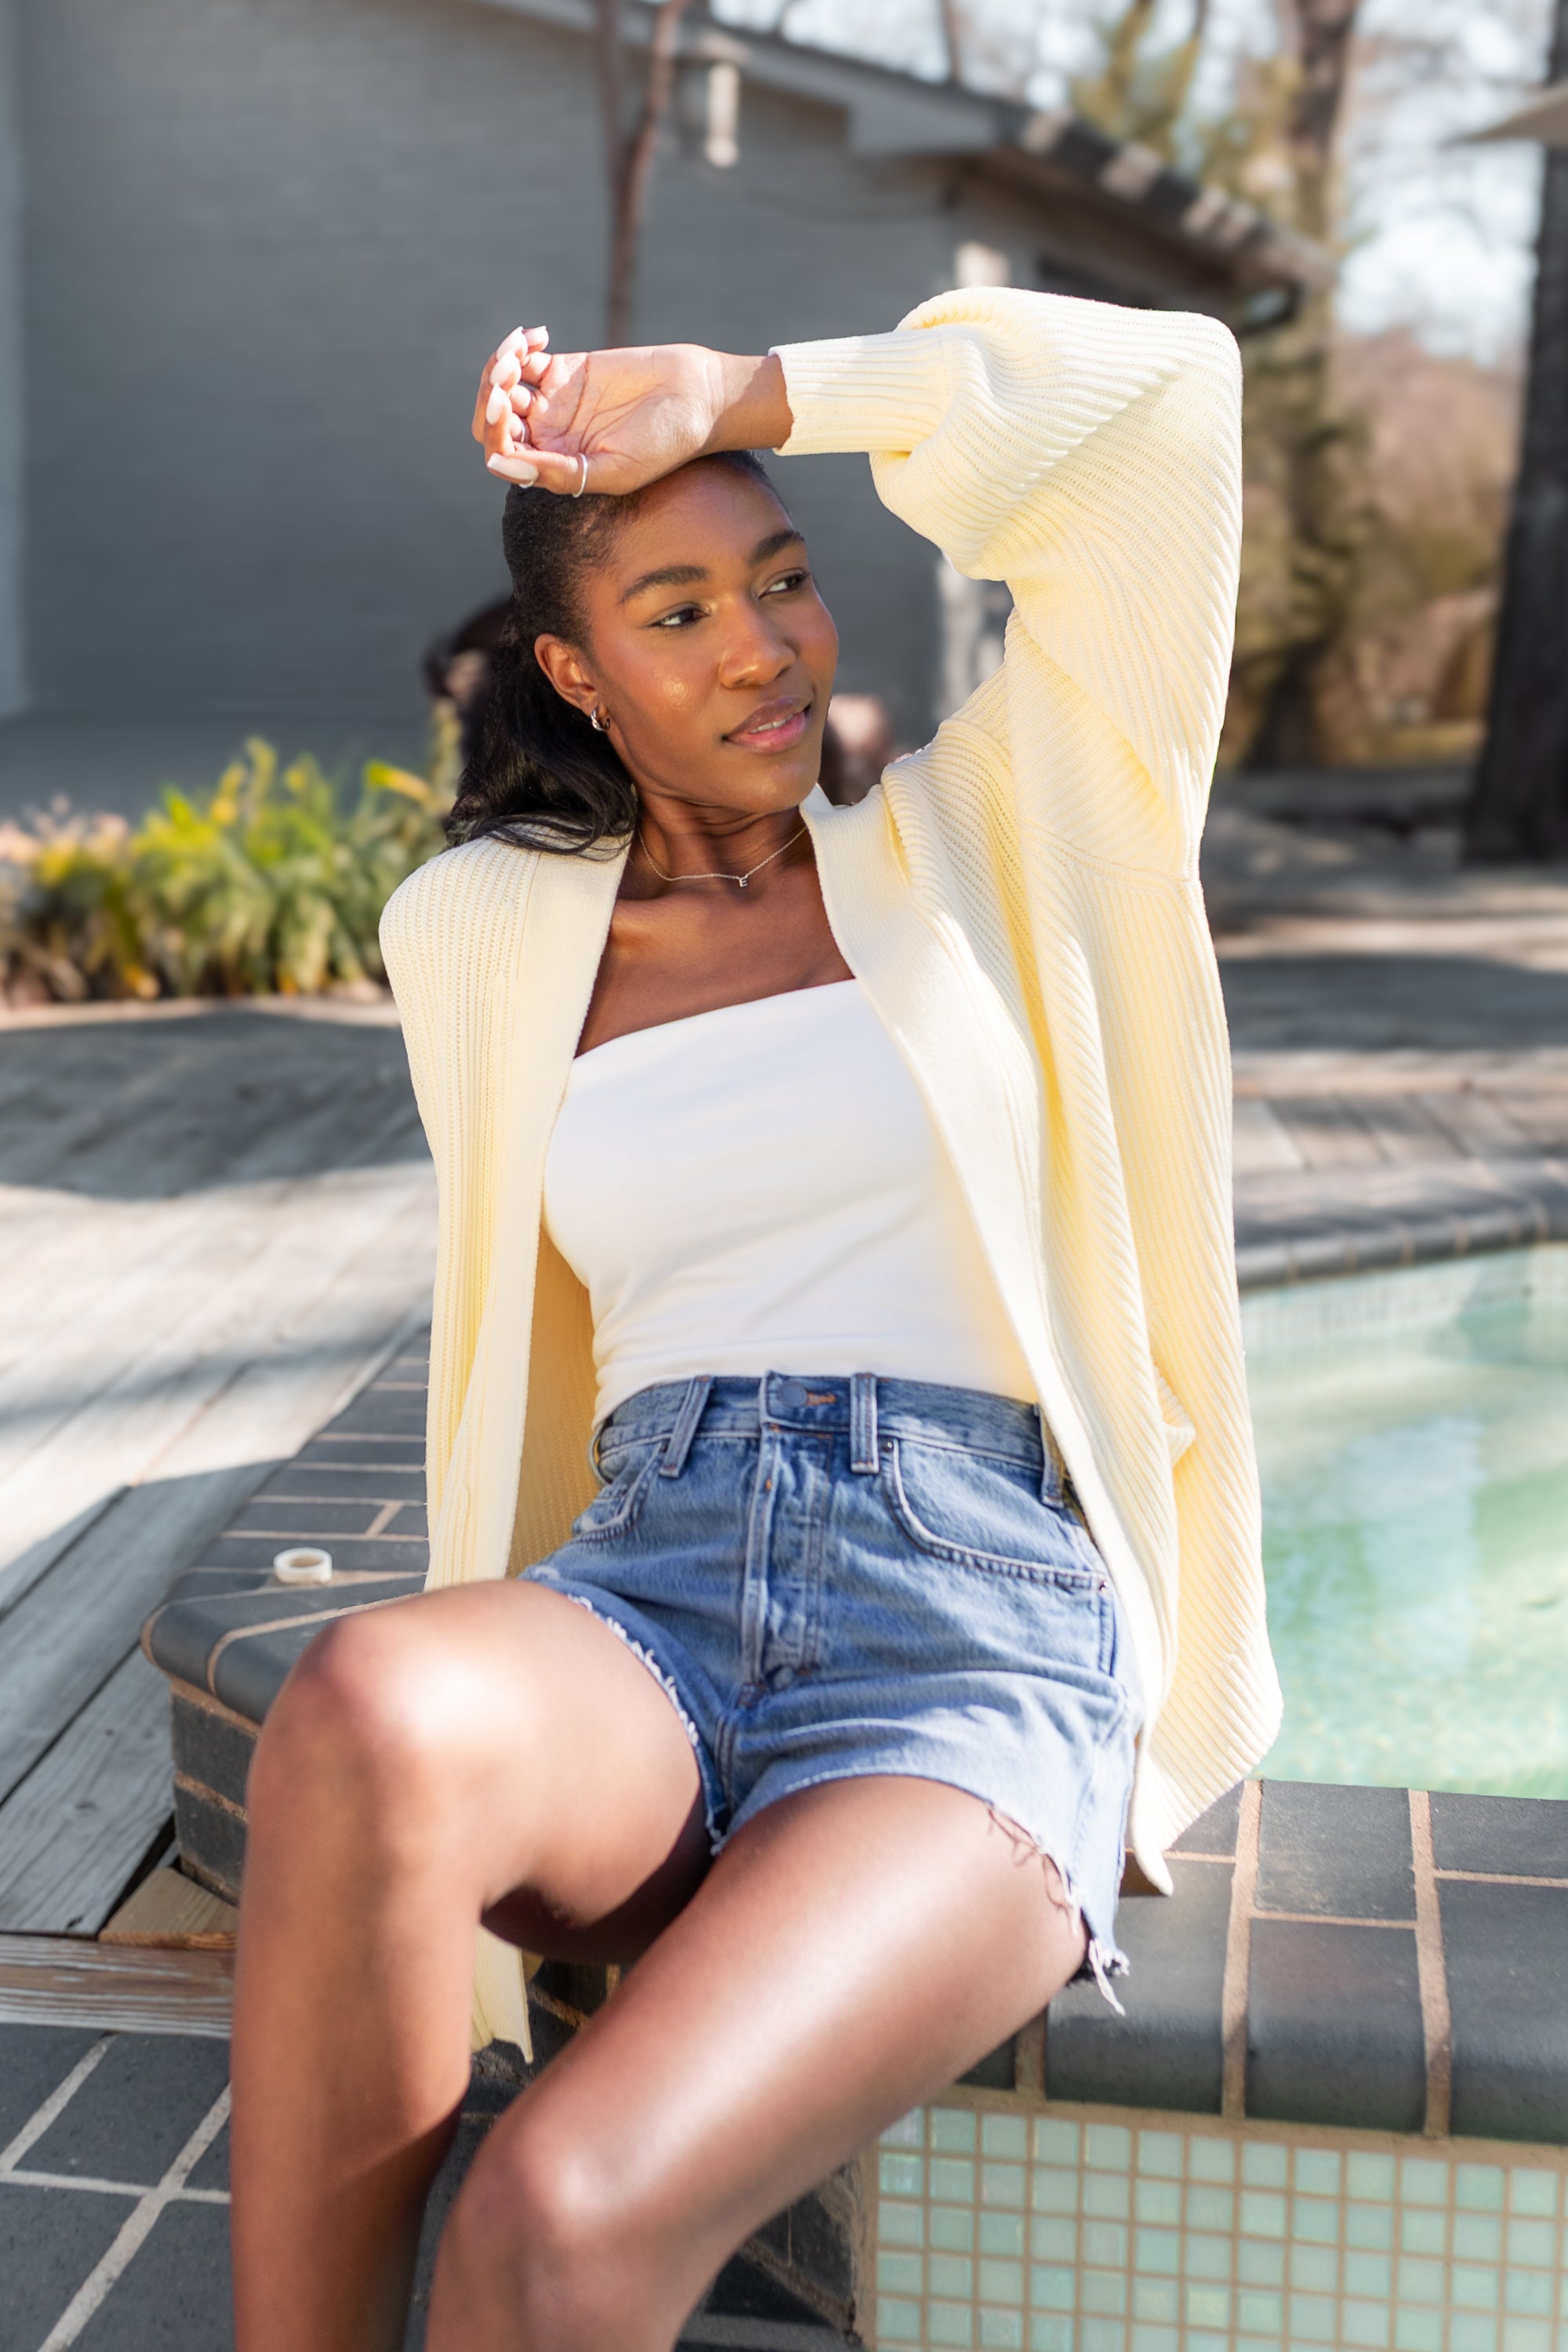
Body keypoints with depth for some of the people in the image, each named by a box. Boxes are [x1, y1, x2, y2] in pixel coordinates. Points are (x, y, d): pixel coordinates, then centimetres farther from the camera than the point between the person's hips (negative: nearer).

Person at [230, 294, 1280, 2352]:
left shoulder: (971, 845, 13)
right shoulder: (481, 932, 17)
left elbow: (1155, 398, 7)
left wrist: (727, 393, 8)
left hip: (978, 1654, -2)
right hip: (634, 1614, 2)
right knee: (367, 1718, -37)